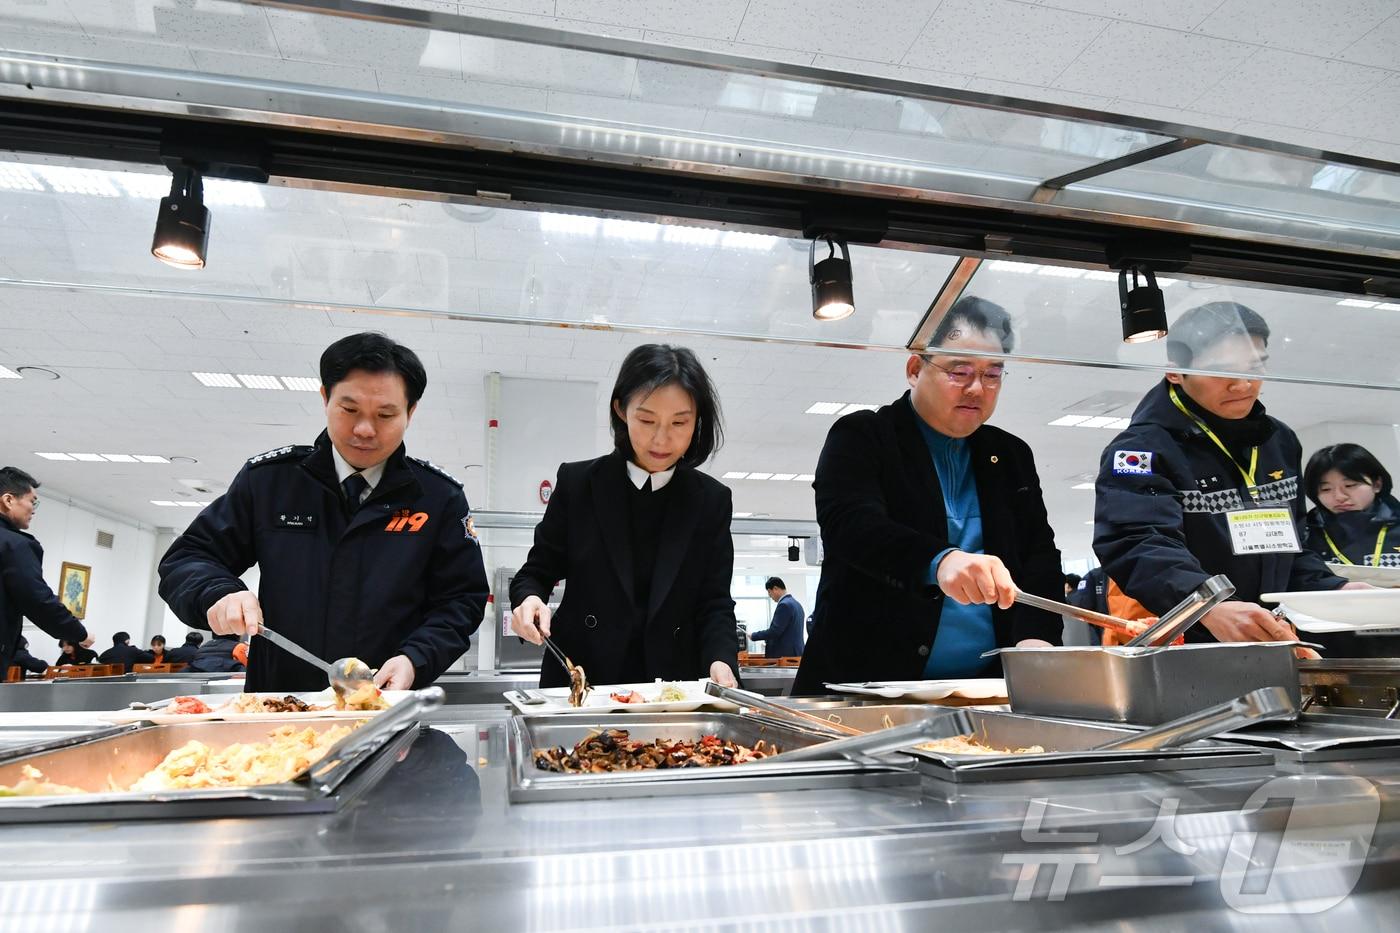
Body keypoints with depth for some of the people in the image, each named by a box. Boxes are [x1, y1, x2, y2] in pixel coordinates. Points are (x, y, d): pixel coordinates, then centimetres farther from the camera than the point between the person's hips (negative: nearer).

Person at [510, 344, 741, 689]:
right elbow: (538, 571, 10)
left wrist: (721, 660, -13)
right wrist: (529, 599, -11)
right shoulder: (577, 483, 3)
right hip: (579, 679, -3)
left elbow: (714, 601, 6)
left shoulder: (712, 500, 6)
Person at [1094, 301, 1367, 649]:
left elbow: (1289, 543, 23)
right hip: (1175, 646, -7)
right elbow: (1137, 546, -27)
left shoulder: (1280, 442, 11)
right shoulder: (1142, 448, -12)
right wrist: (1210, 607, -42)